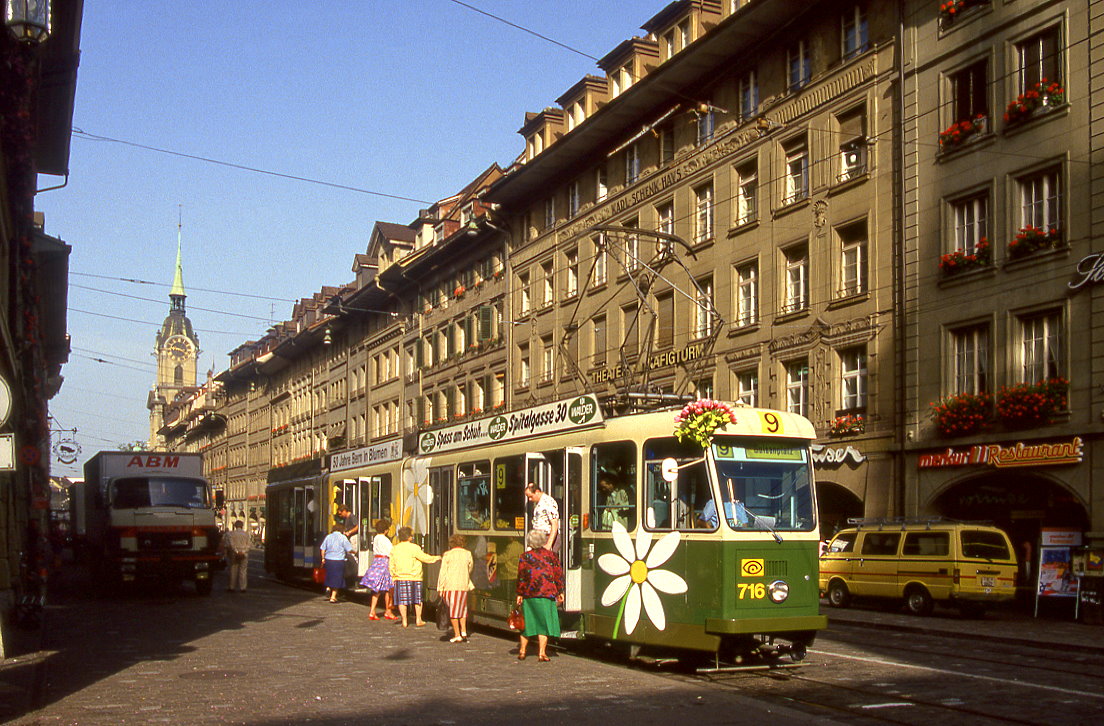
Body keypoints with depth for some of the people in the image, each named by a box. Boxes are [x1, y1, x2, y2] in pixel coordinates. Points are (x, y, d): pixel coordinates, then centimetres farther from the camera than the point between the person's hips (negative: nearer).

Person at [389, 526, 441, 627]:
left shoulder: (394, 549, 4)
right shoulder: (414, 548, -9)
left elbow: (391, 565, 8)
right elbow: (425, 558, -6)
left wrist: (394, 576, 18)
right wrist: (436, 558, 9)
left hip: (400, 578, 3)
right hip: (414, 577, -3)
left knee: (402, 600, 7)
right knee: (418, 600, 11)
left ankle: (404, 621, 6)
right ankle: (418, 620, 14)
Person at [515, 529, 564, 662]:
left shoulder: (525, 557, 2)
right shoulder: (551, 555, 3)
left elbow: (521, 577, 1)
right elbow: (559, 575, 3)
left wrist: (519, 594, 7)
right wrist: (560, 592, 10)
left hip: (529, 594, 1)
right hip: (546, 594, -1)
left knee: (527, 621, 12)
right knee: (544, 622, 2)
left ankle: (522, 651, 19)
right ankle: (542, 653, -3)